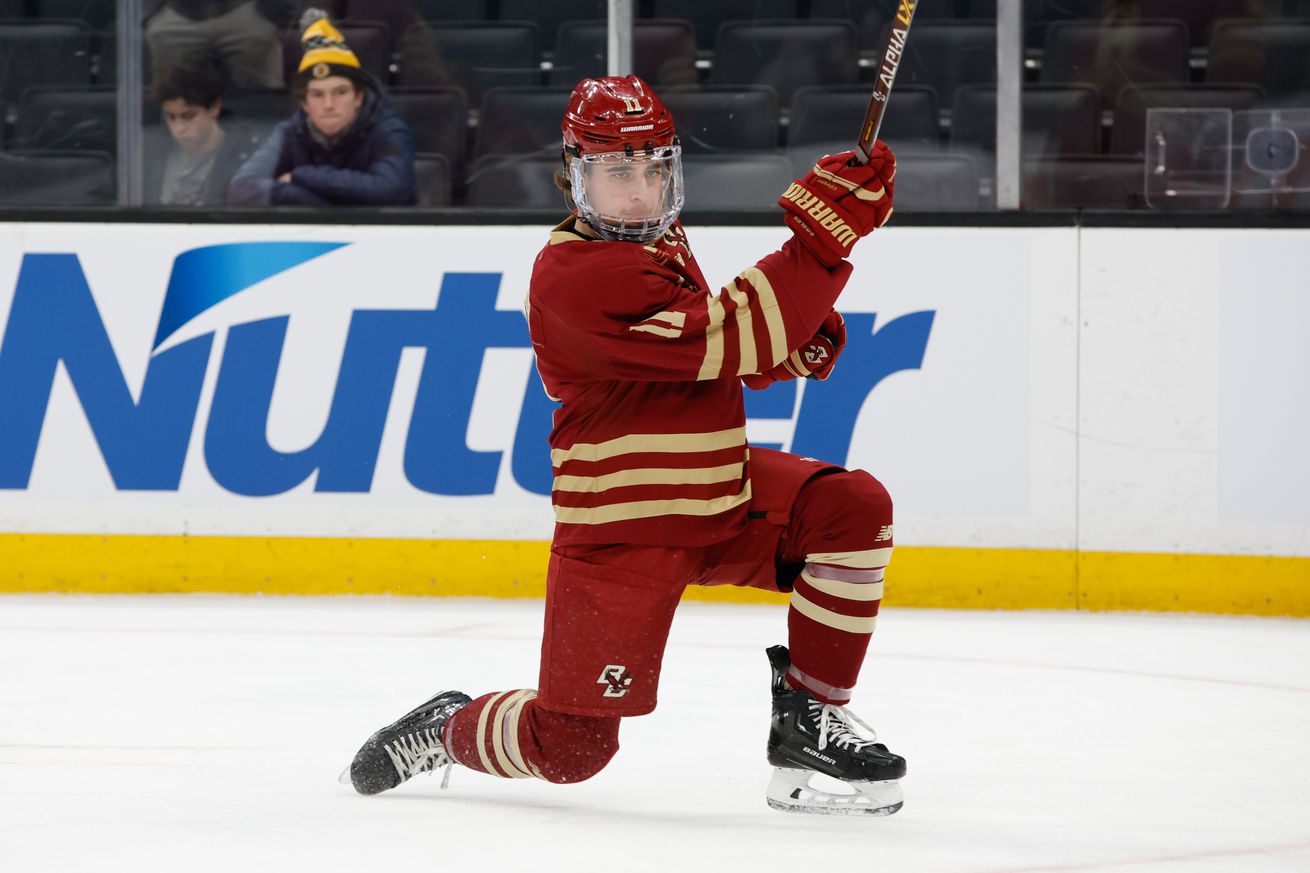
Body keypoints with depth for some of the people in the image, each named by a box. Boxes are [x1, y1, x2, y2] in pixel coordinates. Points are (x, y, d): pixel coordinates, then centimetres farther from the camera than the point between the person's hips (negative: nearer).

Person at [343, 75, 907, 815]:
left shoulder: (661, 242, 9)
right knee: (570, 748, -5)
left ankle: (811, 718, -7)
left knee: (853, 508, -18)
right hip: (622, 526, -8)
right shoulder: (575, 275, -22)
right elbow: (727, 344, -29)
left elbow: (722, 355, 20)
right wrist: (822, 234, -31)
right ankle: (446, 728, 28)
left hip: (723, 492, 8)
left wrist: (799, 339, -2)